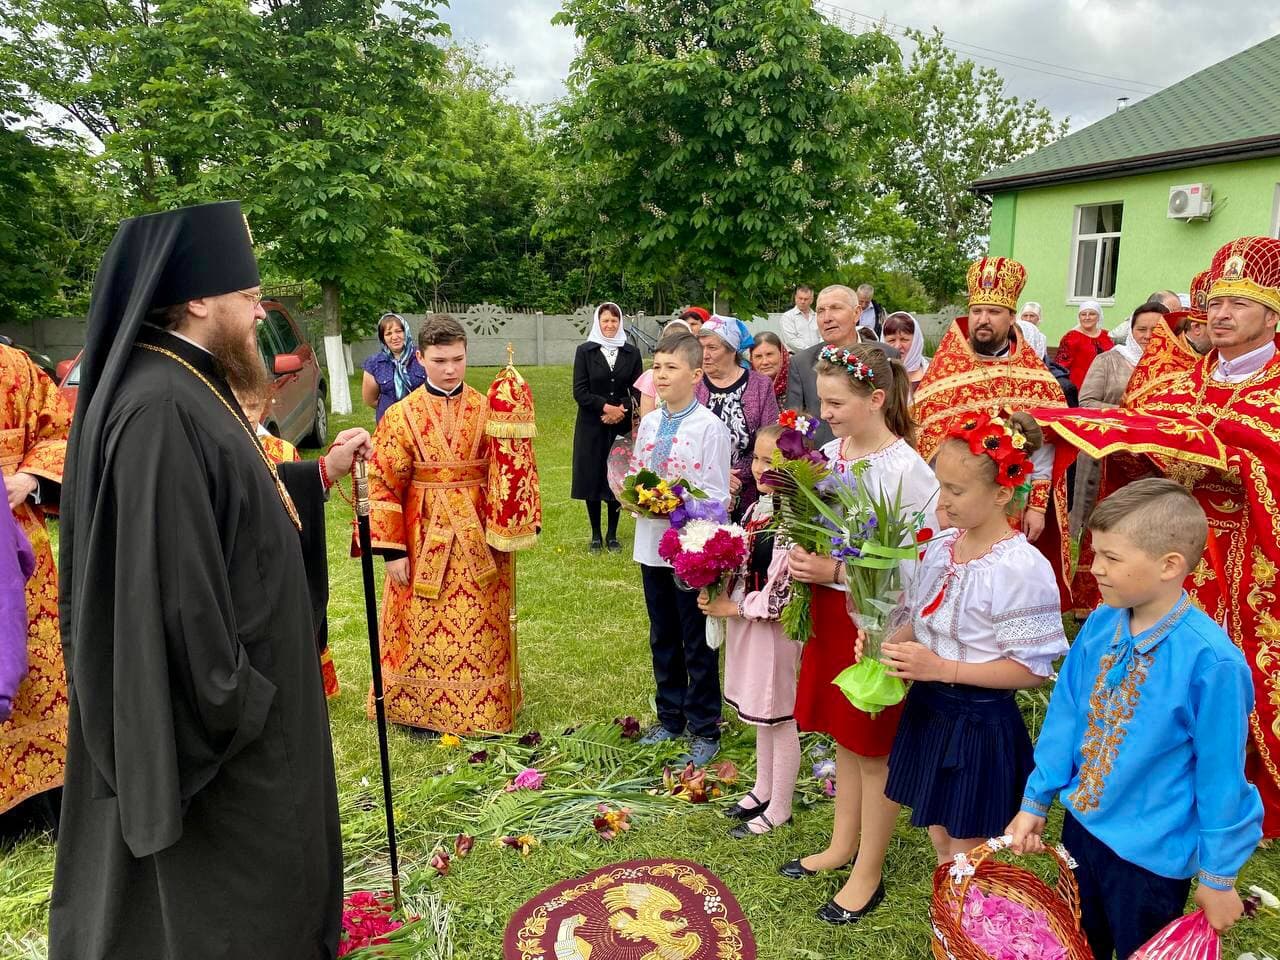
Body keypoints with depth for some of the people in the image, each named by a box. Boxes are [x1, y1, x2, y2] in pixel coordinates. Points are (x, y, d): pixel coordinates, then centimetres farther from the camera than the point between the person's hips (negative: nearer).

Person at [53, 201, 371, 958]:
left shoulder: (190, 389, 7)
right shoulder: (160, 408, -26)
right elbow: (174, 584, -27)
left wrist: (321, 474, 12)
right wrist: (227, 704, -22)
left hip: (240, 686, 10)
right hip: (212, 709, -10)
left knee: (253, 864, 26)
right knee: (220, 889, 10)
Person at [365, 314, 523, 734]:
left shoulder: (486, 409, 0)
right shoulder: (401, 416, -5)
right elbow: (383, 486, -4)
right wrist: (392, 549, -8)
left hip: (480, 537, 2)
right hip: (426, 538, -1)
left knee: (482, 625, 11)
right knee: (424, 627, 8)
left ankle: (483, 710, 28)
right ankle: (422, 711, 27)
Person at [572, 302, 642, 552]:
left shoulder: (631, 352, 5)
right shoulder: (585, 351, 0)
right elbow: (579, 392, -5)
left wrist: (622, 409, -14)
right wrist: (606, 407, -15)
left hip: (621, 426, 1)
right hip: (592, 427, -1)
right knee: (592, 478, 4)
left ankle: (612, 535, 18)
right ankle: (595, 534, 16)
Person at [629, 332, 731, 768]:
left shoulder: (710, 427, -13)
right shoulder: (649, 423, 7)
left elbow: (717, 496, -15)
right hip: (652, 543, 6)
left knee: (697, 644, 7)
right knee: (662, 638, 18)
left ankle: (704, 729, 22)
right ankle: (670, 718, 35)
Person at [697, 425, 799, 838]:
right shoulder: (757, 508, 4)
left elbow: (784, 594, -23)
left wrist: (735, 607, -14)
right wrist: (717, 594, -3)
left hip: (775, 628, -8)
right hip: (746, 621, 8)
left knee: (778, 717, 8)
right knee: (760, 712, 22)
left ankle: (779, 808, 26)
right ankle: (763, 788, 41)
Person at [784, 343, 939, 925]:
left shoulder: (906, 469, -18)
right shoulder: (827, 453, 2)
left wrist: (835, 570, -23)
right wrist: (802, 557, -7)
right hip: (831, 611, 7)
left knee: (875, 750, 10)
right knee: (844, 738, 21)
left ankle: (868, 875, 28)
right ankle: (842, 846, 40)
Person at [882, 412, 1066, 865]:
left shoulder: (1022, 568, -22)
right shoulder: (941, 547, 0)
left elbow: (1032, 669, -19)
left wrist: (941, 668, -23)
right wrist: (890, 644, -8)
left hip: (979, 723, -7)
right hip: (928, 709, 7)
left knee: (965, 856, 11)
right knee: (941, 843, 22)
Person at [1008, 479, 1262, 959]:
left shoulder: (1210, 661, -27)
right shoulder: (1100, 625, -12)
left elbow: (1220, 773, -17)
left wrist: (1219, 875, -7)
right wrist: (1036, 801, 4)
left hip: (1152, 854, -4)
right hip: (1081, 824, 4)